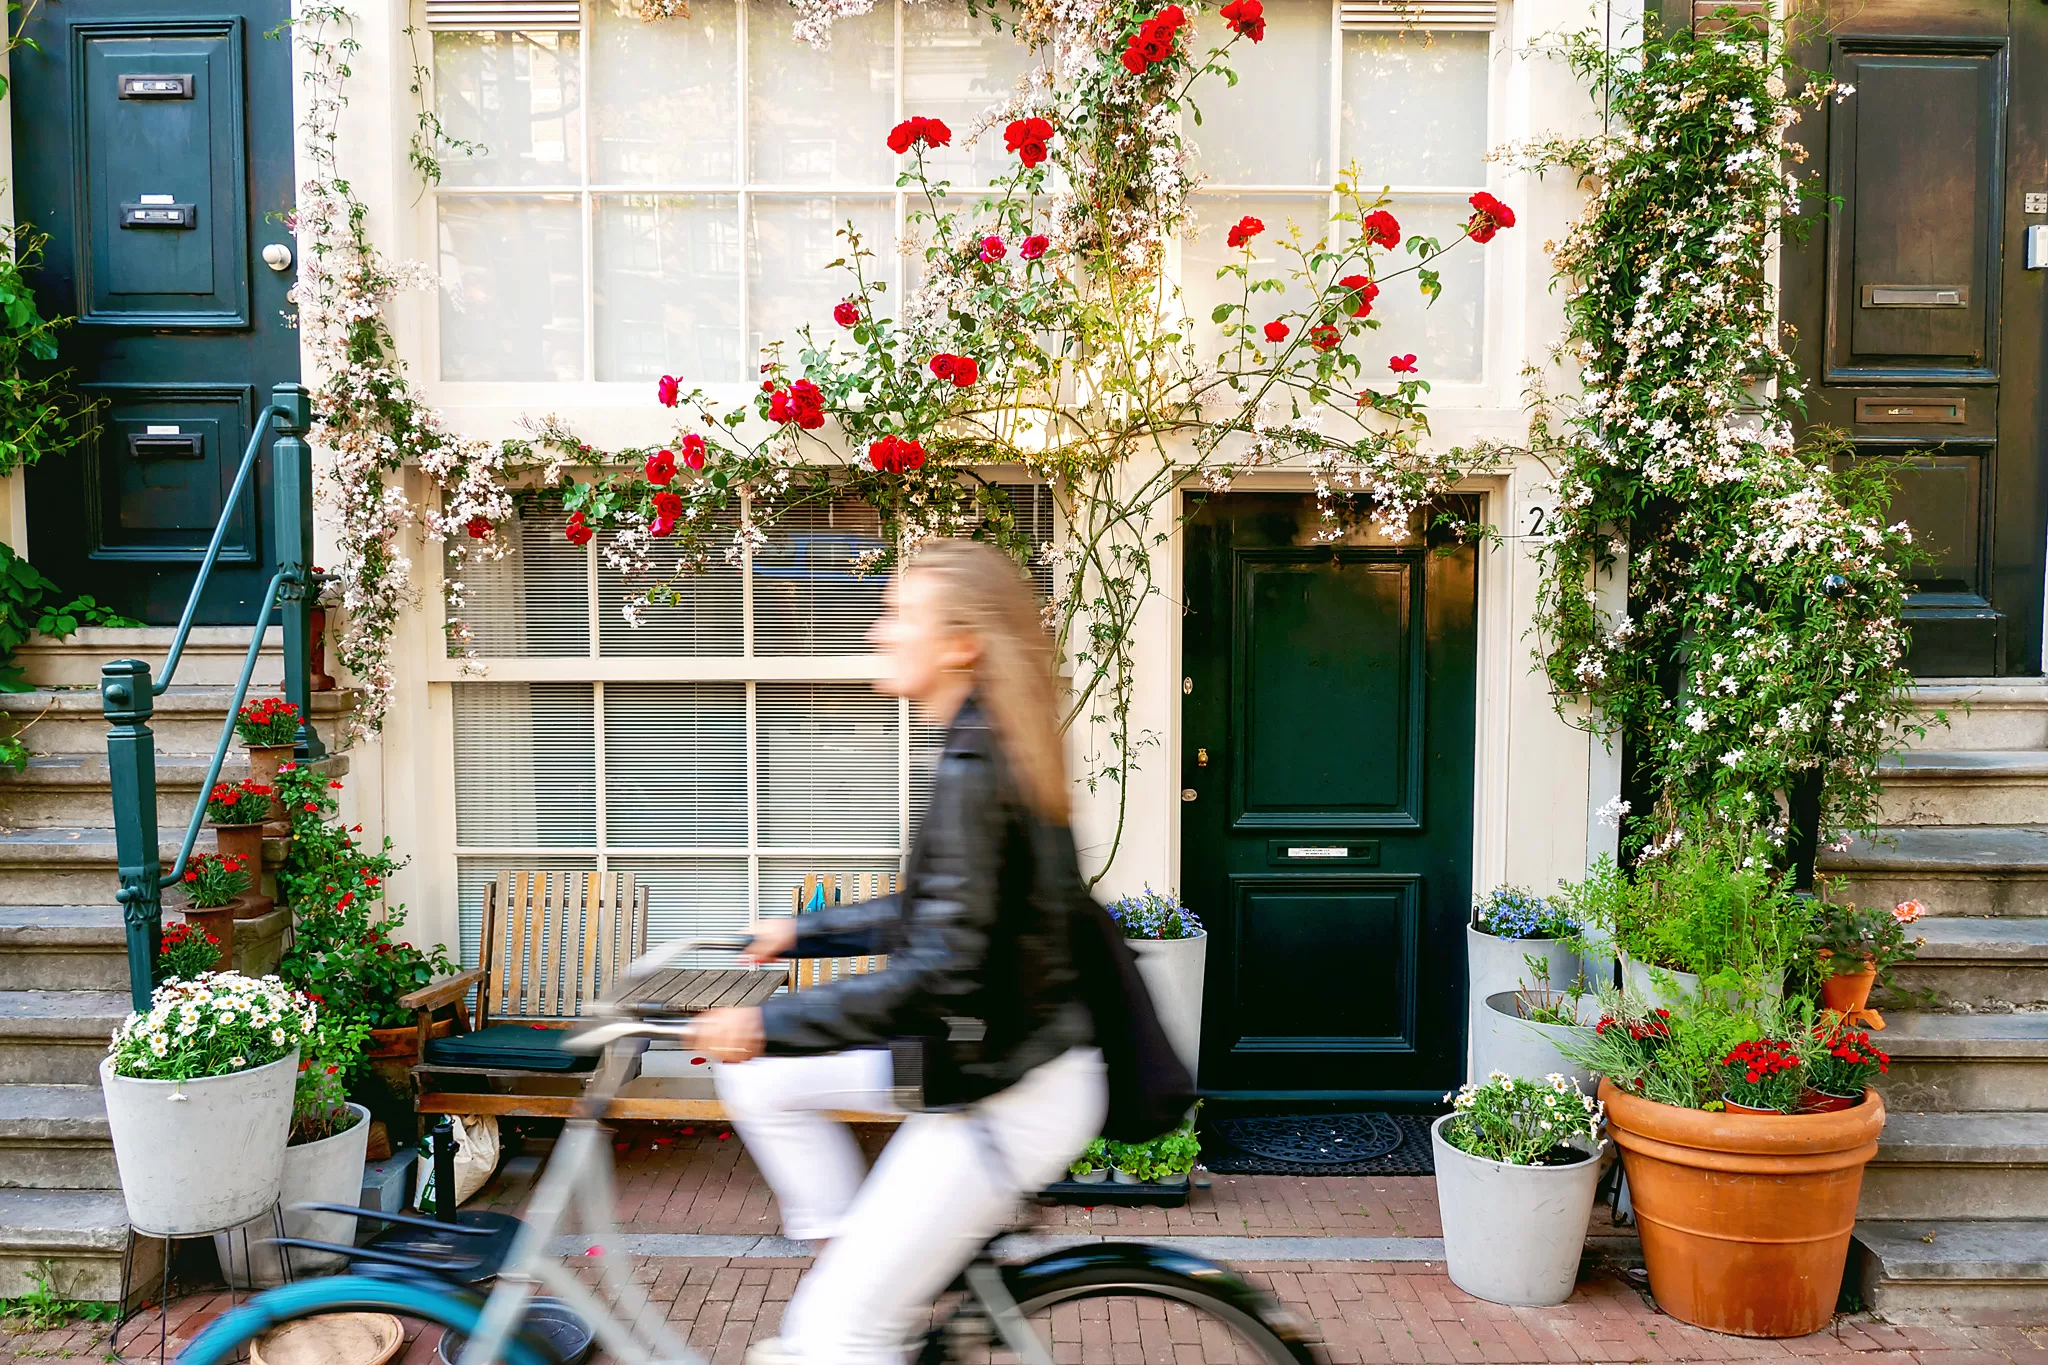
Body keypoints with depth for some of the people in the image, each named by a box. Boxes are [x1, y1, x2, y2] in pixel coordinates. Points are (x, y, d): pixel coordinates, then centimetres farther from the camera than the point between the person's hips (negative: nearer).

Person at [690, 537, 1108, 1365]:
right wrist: (804, 932, 18)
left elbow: (943, 974, -29)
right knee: (760, 1080, 12)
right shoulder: (988, 752, 7)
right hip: (979, 1060, 10)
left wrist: (772, 1025, -26)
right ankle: (847, 1274, 19)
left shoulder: (972, 773, -23)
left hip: (1004, 1099, -10)